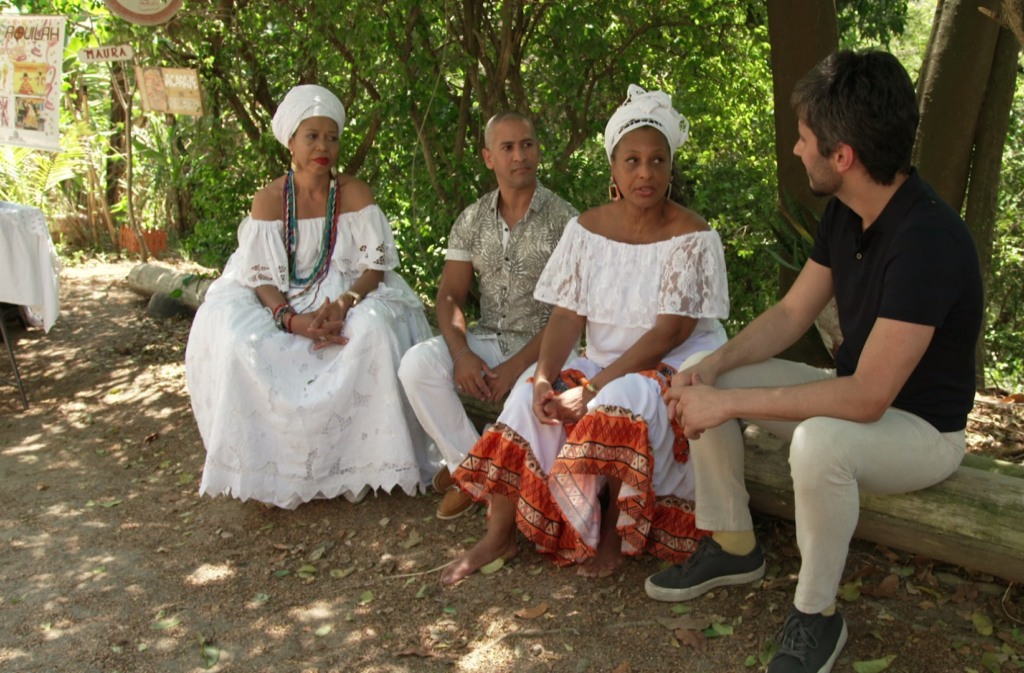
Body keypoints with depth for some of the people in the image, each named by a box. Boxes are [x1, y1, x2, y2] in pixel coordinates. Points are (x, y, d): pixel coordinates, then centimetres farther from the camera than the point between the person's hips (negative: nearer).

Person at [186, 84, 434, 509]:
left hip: (350, 300, 0)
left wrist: (341, 307, -26)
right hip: (284, 306, 1)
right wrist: (292, 319, -27)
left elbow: (374, 267, -6)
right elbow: (261, 278, -7)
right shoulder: (269, 200, -2)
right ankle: (263, 467, -13)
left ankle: (366, 461, -21)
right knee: (237, 342, -29)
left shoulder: (355, 194, -2)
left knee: (376, 328, -34)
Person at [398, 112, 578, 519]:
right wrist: (461, 352, -15)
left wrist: (516, 365, -19)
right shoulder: (472, 221, 8)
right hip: (486, 340, 4)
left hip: (542, 346, -4)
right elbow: (450, 296, 5)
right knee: (417, 363, -22)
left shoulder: (563, 220, -6)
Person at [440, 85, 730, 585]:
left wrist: (593, 387, -26)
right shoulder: (587, 229, 2)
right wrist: (545, 378, -22)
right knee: (530, 398, -19)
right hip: (606, 360, 5)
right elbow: (568, 316, -2)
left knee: (628, 397, -35)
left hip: (678, 363, -4)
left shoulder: (692, 237, -12)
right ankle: (499, 535, -12)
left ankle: (615, 533, -14)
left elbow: (672, 331, -19)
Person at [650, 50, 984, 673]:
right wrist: (715, 367, -14)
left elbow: (867, 398, -34)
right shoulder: (847, 213, -4)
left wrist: (730, 402, -29)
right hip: (855, 393, 8)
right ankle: (734, 547, 11)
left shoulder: (928, 239, -31)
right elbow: (791, 314, 4)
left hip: (922, 428, -8)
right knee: (700, 381, -3)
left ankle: (817, 615, -13)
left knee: (818, 441, -39)